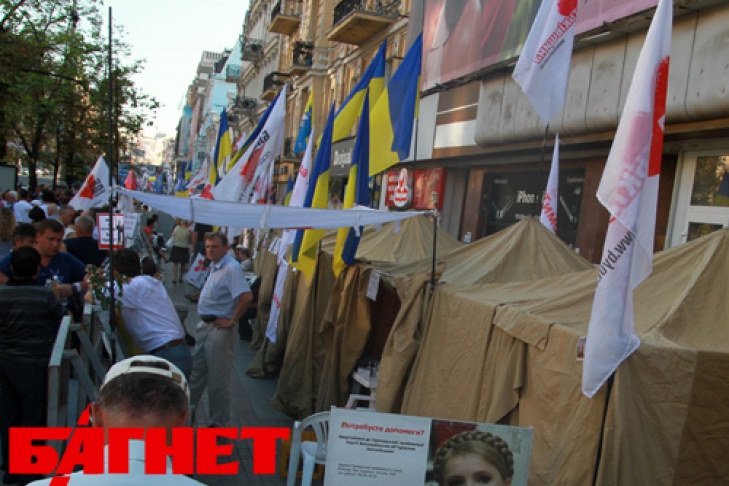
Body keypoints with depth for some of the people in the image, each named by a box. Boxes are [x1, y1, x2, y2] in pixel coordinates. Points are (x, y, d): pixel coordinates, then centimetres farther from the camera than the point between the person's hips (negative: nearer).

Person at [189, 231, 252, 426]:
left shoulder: (232, 268, -20)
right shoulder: (214, 266, 10)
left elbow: (246, 297, -31)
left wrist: (232, 321, -21)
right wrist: (204, 320, 14)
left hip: (220, 328, -9)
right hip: (205, 325, 9)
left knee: (218, 378, 2)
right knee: (197, 370, 21)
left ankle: (219, 424, 16)